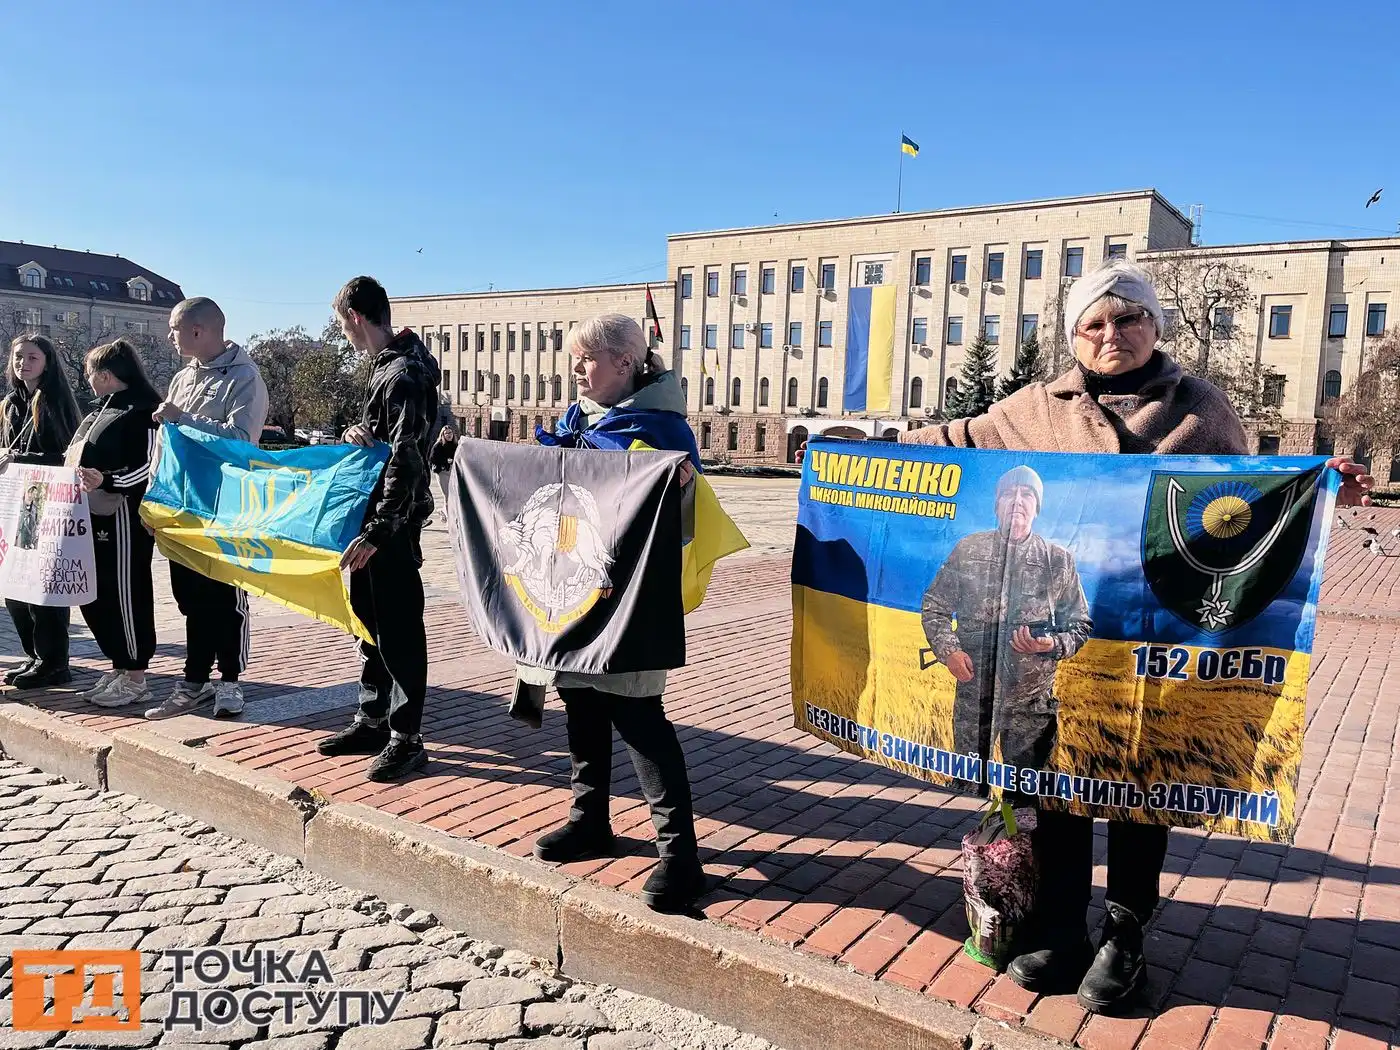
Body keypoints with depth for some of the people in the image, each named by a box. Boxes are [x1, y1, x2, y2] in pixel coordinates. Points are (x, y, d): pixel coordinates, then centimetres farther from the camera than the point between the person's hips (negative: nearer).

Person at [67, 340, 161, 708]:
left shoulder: (143, 410, -10)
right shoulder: (102, 410, 19)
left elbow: (150, 467, -19)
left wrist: (106, 482, -30)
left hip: (123, 516, -10)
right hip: (93, 515, 10)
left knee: (125, 593, -4)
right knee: (93, 595, 13)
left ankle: (135, 679, 5)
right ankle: (119, 667, 25)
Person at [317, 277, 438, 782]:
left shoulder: (404, 375, -18)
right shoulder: (387, 366, 14)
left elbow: (406, 459, -24)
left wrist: (378, 530, -29)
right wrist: (356, 431, -3)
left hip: (394, 522, -10)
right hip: (373, 515, 10)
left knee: (399, 629, -3)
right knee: (370, 622, 16)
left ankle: (406, 738, 7)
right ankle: (373, 721, 28)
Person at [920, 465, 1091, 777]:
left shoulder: (1059, 561, 3)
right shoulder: (968, 549, 4)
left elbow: (1080, 624, 8)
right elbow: (934, 606, 9)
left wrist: (1052, 644, -13)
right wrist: (949, 650, -7)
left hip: (1032, 697, 0)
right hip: (973, 691, 0)